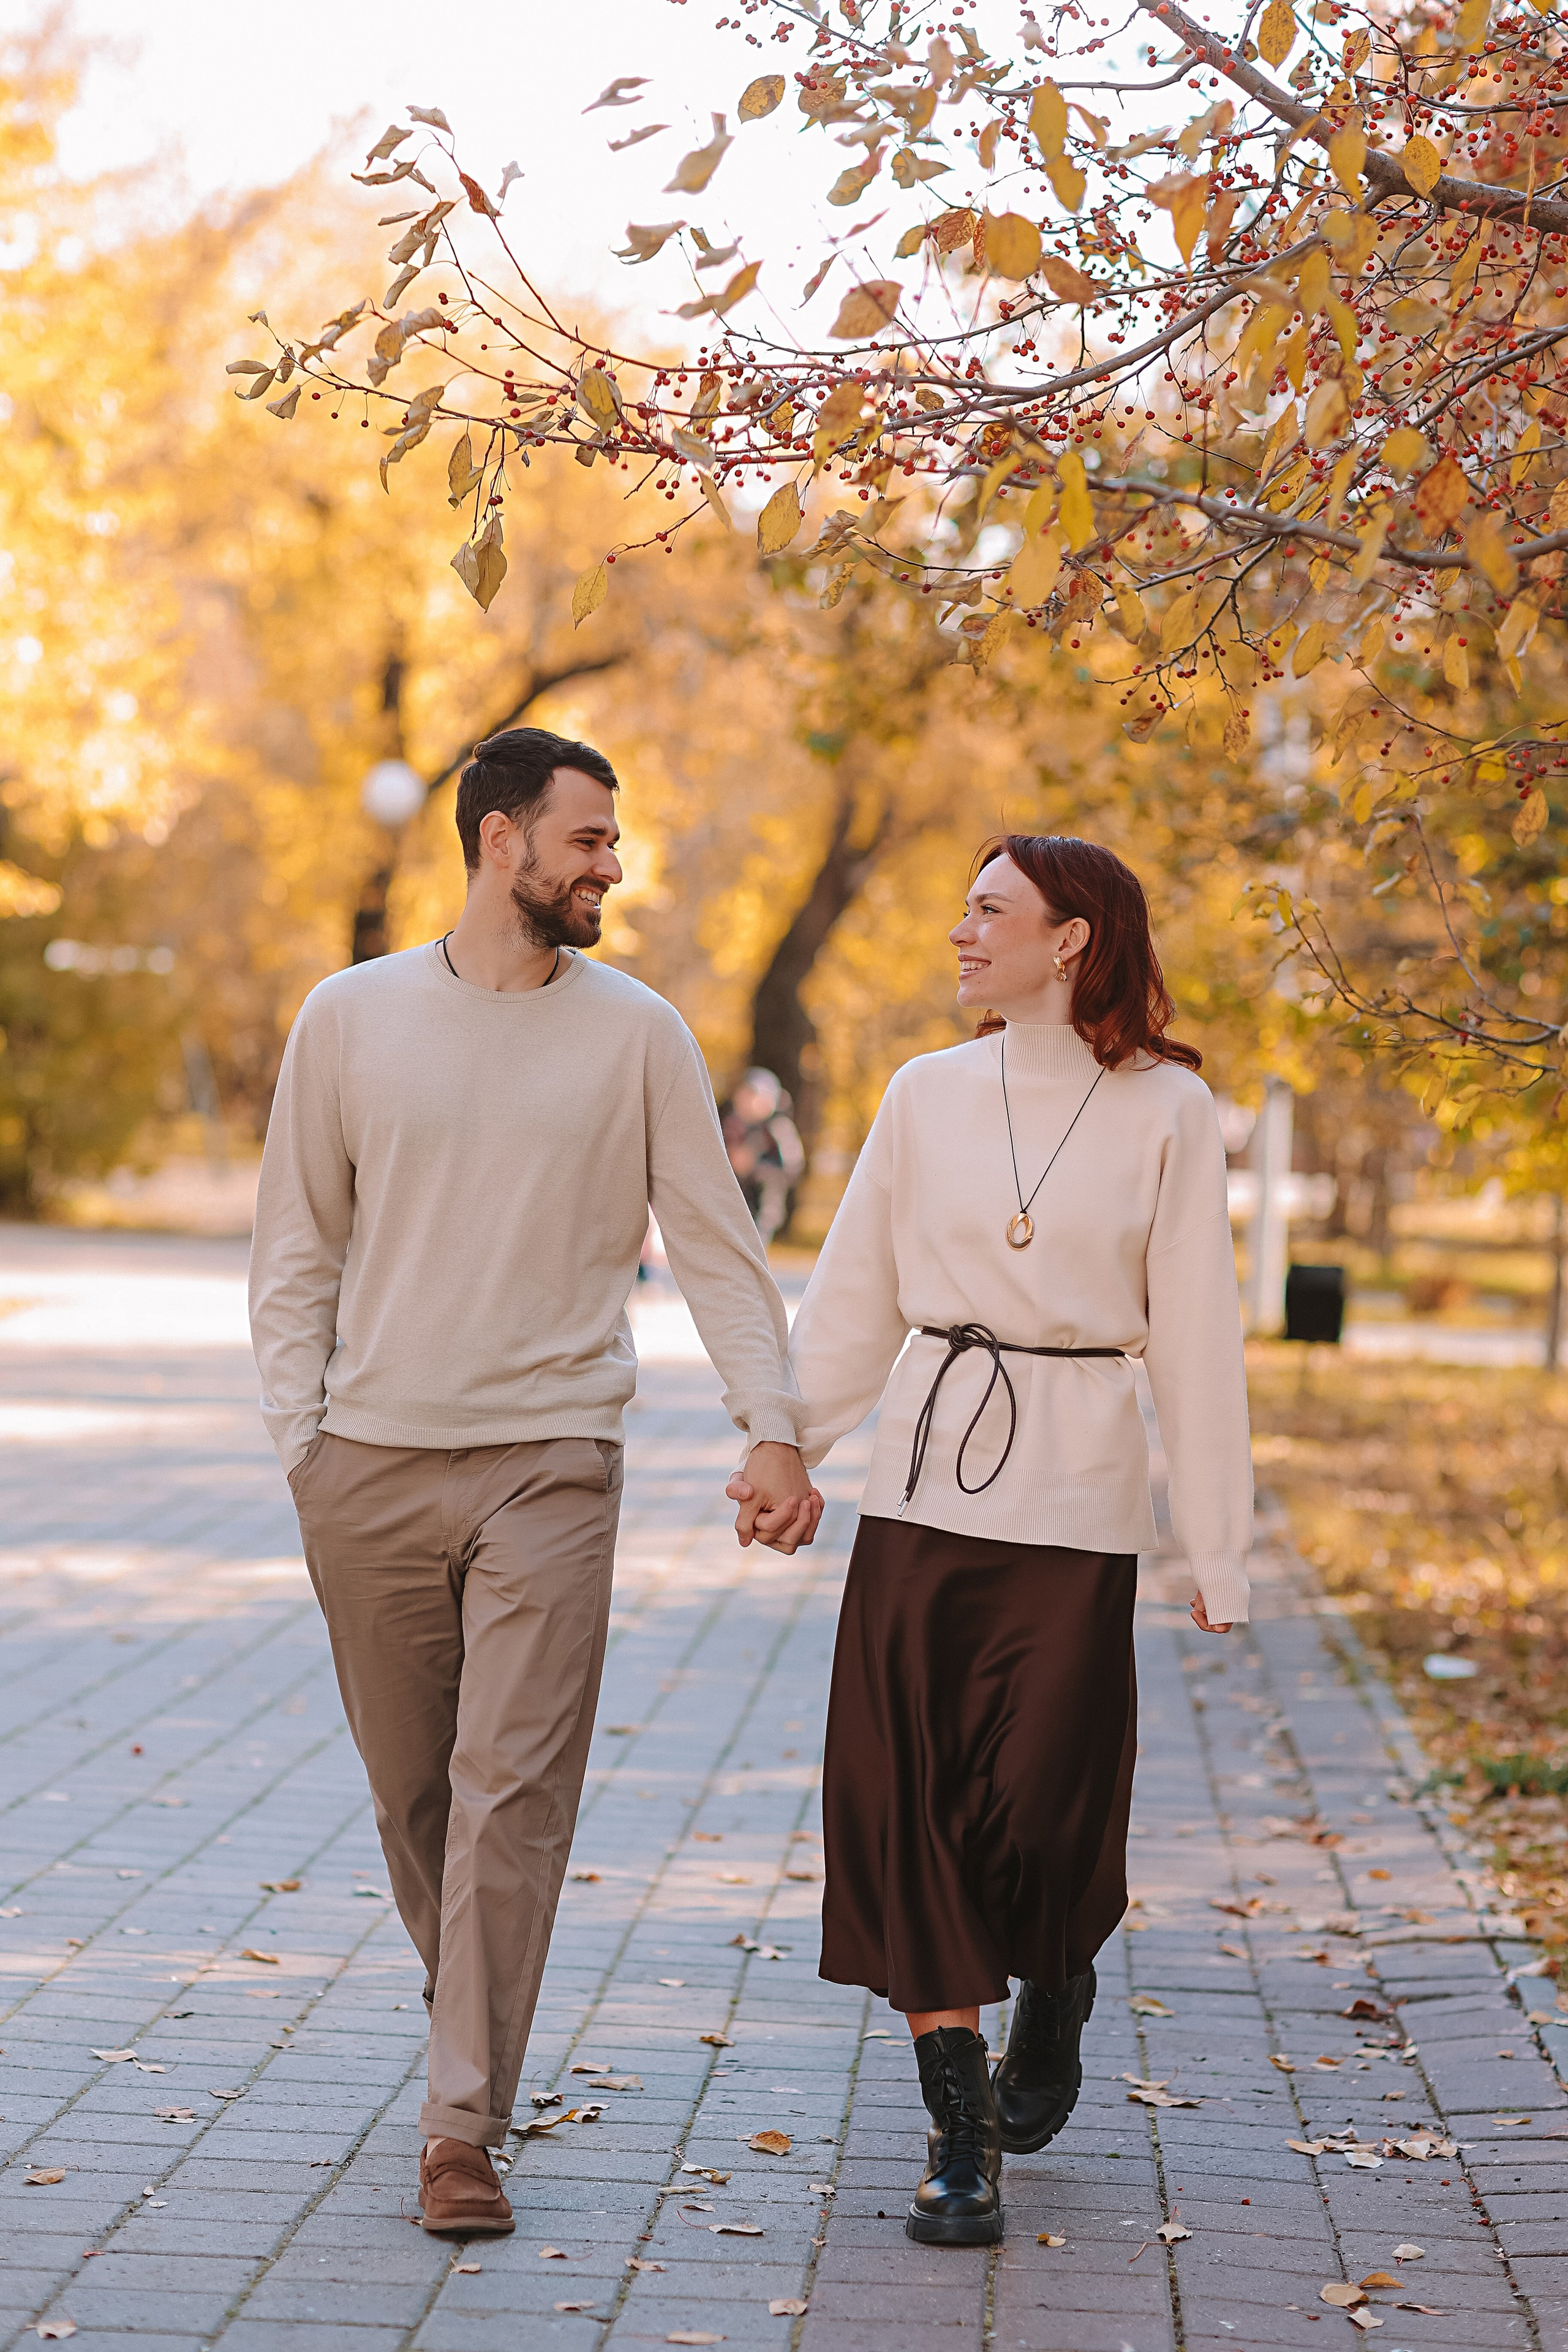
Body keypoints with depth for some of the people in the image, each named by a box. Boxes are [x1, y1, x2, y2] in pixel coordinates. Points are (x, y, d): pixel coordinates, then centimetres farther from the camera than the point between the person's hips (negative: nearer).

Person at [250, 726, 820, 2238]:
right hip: (372, 1466, 1)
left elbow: (715, 1244, 5)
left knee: (512, 1791, -9)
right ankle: (476, 2030, 32)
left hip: (548, 1462, -1)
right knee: (412, 1786, 10)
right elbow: (296, 1249, 10)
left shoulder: (636, 1034, 4)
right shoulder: (352, 1018, 5)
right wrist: (298, 1436, 1)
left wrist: (772, 1427, -6)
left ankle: (463, 2126, -7)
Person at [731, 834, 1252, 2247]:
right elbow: (856, 1302, 12)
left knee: (1044, 1801, -3)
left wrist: (1217, 1547, -1)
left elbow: (1195, 1338, 0)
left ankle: (1058, 1990, 32)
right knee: (910, 1806, -3)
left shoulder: (1167, 1112, -1)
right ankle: (962, 2138, 4)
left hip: (1075, 1494, -3)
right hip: (924, 1487, 3)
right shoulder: (929, 1095, 7)